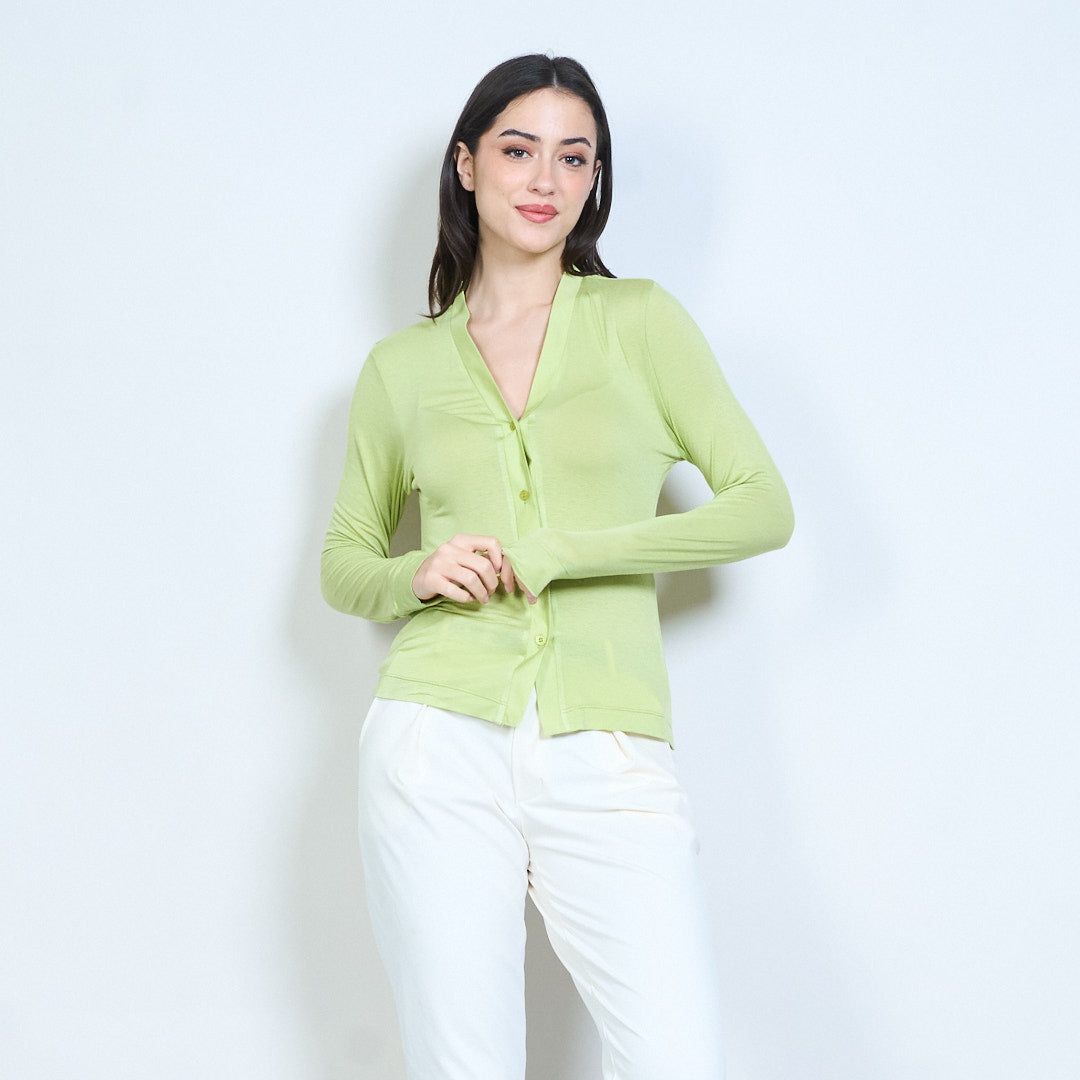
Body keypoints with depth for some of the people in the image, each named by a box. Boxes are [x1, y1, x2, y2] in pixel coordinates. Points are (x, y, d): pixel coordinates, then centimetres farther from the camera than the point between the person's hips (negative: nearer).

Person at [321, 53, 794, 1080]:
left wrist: (558, 552, -7)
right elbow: (342, 563, 20)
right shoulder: (401, 366, 12)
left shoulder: (640, 320, 7)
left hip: (609, 761, -1)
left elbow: (764, 507, 2)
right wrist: (416, 575, -3)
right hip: (440, 746, 1)